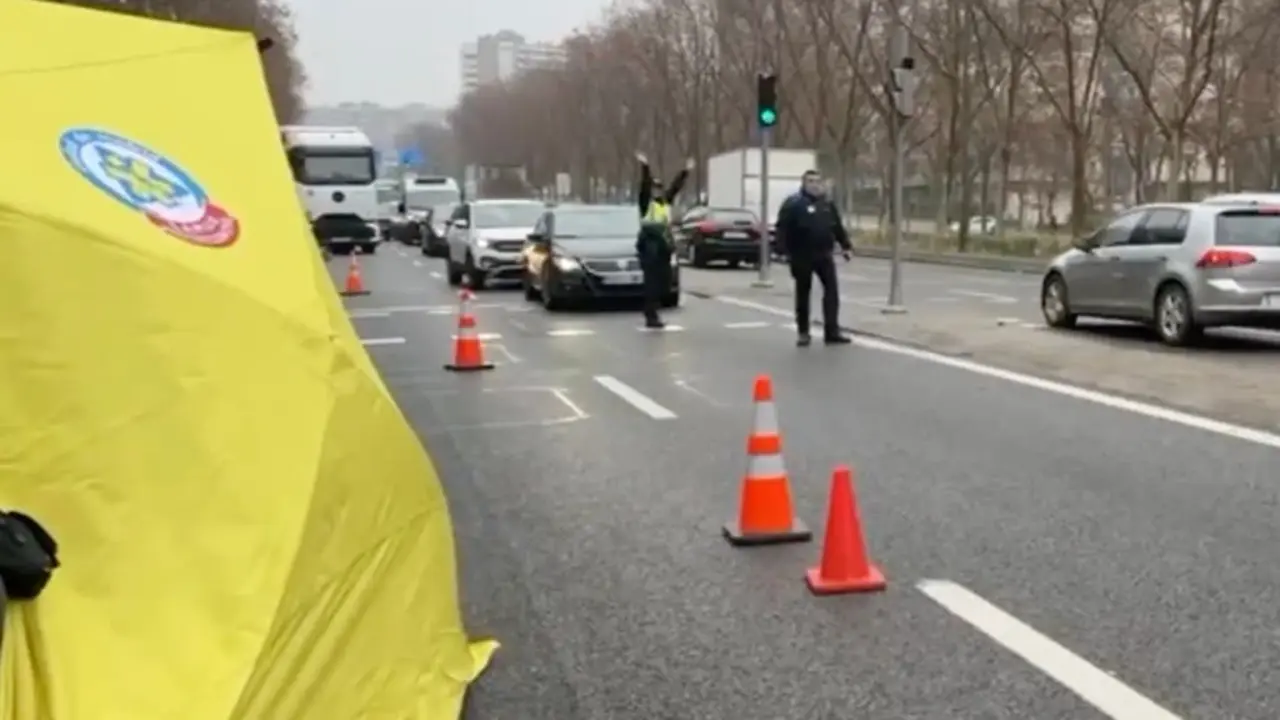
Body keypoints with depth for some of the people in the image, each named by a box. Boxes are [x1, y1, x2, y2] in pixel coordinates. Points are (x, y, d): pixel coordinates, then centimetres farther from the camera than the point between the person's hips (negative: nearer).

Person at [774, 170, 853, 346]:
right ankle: (803, 333, 15)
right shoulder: (793, 204, -7)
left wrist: (847, 246, 9)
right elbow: (782, 229, -12)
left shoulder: (827, 204, 12)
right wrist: (788, 251, -20)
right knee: (803, 294, 6)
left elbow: (838, 228, 17)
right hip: (803, 256, -4)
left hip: (824, 254, 5)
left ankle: (832, 332, 0)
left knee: (832, 291, -2)